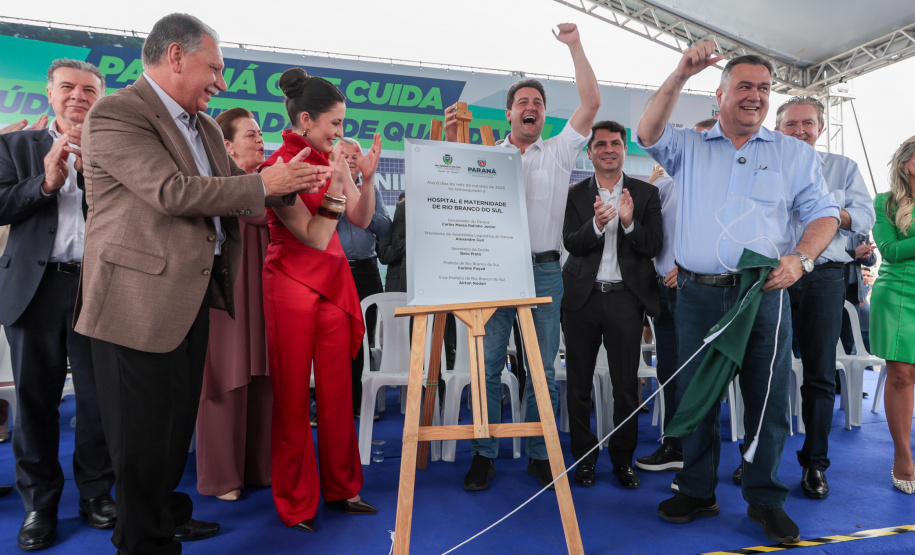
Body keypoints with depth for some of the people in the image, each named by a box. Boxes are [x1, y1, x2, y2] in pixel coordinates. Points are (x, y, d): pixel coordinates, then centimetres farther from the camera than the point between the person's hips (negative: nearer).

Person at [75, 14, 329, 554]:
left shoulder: (205, 126, 15)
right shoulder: (115, 115, -12)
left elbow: (231, 189, 15)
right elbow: (174, 191, -23)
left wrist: (292, 185, -1)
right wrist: (265, 183, -18)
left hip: (193, 293, 9)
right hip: (142, 297, -8)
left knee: (178, 418, 20)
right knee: (145, 429, 4)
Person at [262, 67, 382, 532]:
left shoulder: (330, 158, 8)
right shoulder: (279, 166, -11)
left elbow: (361, 220, 6)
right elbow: (314, 237, -15)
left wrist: (366, 176, -7)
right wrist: (336, 181, -20)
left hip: (333, 280, 6)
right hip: (293, 281, -6)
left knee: (338, 390, 9)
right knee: (292, 395, 5)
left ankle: (341, 488, 25)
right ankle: (295, 503, 21)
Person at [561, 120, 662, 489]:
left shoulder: (645, 194, 6)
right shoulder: (575, 194, 5)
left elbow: (654, 246, -2)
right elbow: (570, 243, -6)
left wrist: (629, 223, -20)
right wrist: (597, 224, -24)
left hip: (626, 297, 0)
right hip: (582, 297, 0)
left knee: (626, 385, 6)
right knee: (579, 383, 9)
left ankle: (623, 459, 23)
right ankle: (583, 457, 25)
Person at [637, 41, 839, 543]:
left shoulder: (794, 154, 12)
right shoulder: (690, 148, 12)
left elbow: (823, 214, 7)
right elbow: (648, 134, -6)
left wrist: (800, 258, -12)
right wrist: (679, 76, -14)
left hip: (764, 295, 0)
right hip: (698, 293, 0)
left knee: (768, 399, 5)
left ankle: (765, 500, 24)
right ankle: (697, 492, 24)